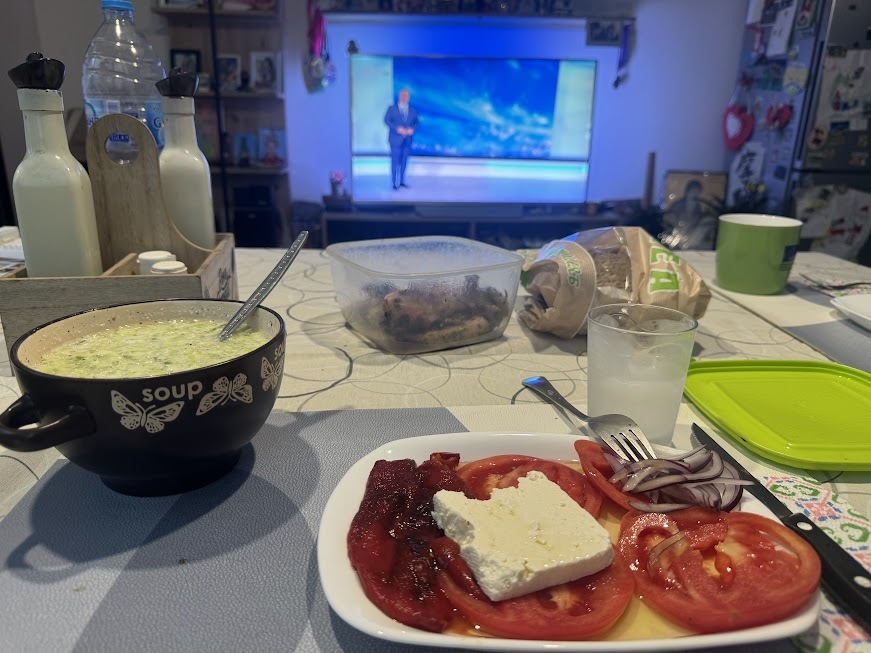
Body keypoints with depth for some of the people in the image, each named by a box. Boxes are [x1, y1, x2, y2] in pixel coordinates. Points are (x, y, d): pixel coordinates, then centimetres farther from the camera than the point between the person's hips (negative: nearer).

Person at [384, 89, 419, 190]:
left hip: (407, 140, 3)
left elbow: (417, 122, 15)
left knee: (404, 161, 7)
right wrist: (398, 128, -18)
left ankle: (402, 181, 16)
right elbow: (386, 120, -6)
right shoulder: (392, 108, 4)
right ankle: (395, 183, -2)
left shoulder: (412, 110, 13)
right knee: (395, 162, -5)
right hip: (396, 139, -3)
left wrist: (412, 129, -8)